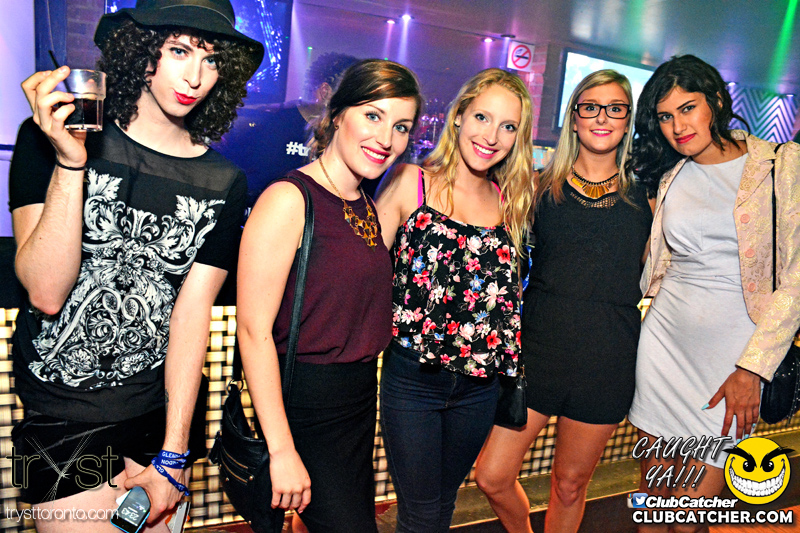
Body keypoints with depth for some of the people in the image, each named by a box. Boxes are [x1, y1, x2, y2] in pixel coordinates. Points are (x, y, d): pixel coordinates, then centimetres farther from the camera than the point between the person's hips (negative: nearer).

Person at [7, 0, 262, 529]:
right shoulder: (51, 139, -8)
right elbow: (45, 293, -15)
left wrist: (173, 457, -7)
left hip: (166, 408, 3)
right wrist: (71, 162, -26)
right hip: (62, 411, -2)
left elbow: (192, 314, -6)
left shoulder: (223, 183, -3)